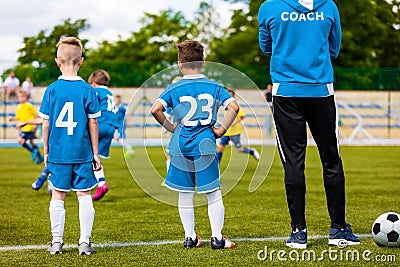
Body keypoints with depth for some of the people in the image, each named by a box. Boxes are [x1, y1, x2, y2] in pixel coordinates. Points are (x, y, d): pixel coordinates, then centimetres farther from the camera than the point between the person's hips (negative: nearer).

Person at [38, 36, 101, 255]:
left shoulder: (52, 90, -3)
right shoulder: (87, 90, -5)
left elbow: (46, 124, 1)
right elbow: (92, 124, -2)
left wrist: (46, 151, 13)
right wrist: (95, 153, 7)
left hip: (58, 153, 1)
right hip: (83, 154, -1)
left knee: (58, 197, 10)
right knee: (84, 196, 6)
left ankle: (56, 242, 14)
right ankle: (84, 242, 6)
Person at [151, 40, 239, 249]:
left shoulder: (174, 89, 1)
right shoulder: (213, 87, 3)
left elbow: (155, 109, -11)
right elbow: (233, 107, -8)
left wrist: (169, 127, 2)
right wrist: (222, 129, 0)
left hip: (181, 146, 1)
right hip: (205, 144, -1)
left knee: (185, 194, 11)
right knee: (213, 193, 5)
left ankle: (189, 237, 15)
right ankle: (217, 237, 2)